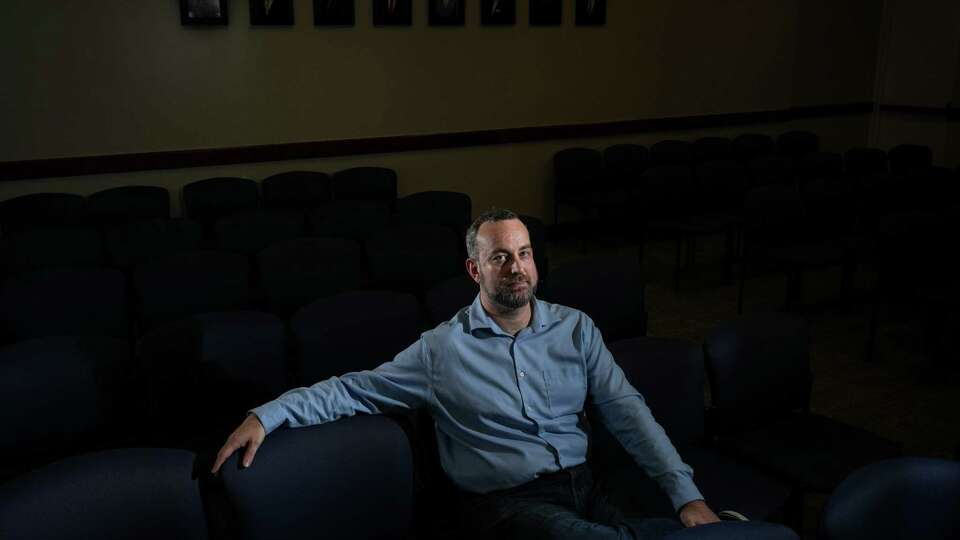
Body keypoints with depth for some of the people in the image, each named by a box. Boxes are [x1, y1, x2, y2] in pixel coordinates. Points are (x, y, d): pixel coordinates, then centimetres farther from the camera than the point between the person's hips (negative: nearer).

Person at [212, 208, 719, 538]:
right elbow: (355, 389, 5)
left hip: (583, 486, 4)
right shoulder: (443, 347, 2)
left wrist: (686, 494, -2)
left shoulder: (575, 328, 10)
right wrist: (267, 414, -6)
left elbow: (627, 411, 7)